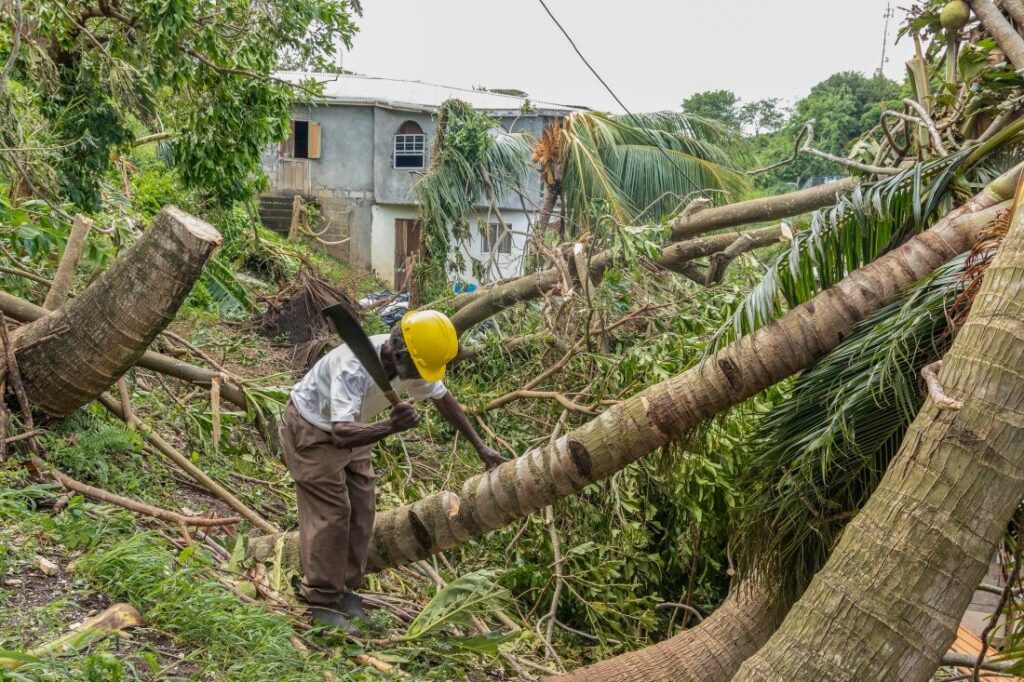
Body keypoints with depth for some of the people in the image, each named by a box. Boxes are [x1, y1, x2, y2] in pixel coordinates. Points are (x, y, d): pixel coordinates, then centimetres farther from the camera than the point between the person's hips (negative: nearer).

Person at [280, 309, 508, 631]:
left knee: (361, 513, 5)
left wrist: (481, 447, 3)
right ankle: (321, 602, 1)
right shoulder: (355, 367, -39)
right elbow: (341, 433, -49)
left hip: (348, 429, 8)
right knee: (331, 514, -10)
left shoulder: (410, 363, -16)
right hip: (312, 431, -7)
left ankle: (345, 589, 17)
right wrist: (390, 426, -65)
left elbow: (443, 399, 1)